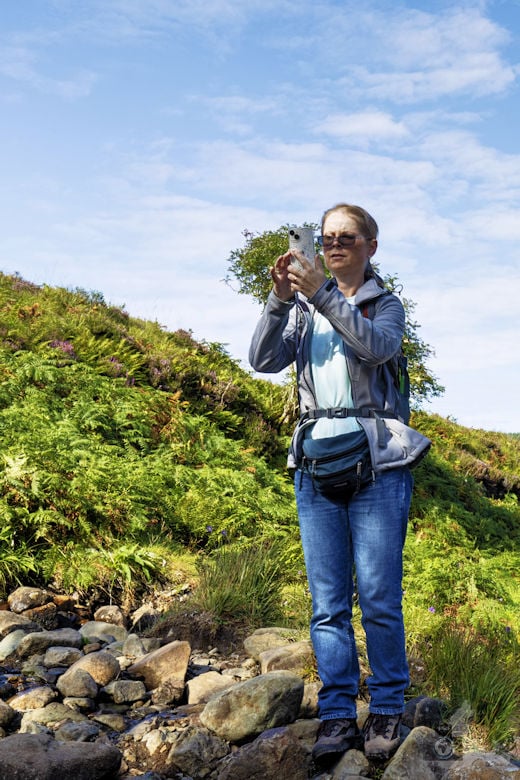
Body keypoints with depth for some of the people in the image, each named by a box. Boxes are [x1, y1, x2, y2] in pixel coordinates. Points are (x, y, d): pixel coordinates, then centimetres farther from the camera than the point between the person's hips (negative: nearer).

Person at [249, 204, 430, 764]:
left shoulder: (386, 303, 10)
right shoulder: (303, 310, 17)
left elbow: (379, 346, -13)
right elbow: (264, 360, 1)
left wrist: (321, 296, -21)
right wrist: (280, 299, -12)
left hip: (377, 464, -2)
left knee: (379, 598, -3)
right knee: (328, 602, 1)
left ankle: (386, 711, 9)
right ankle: (337, 717, 6)